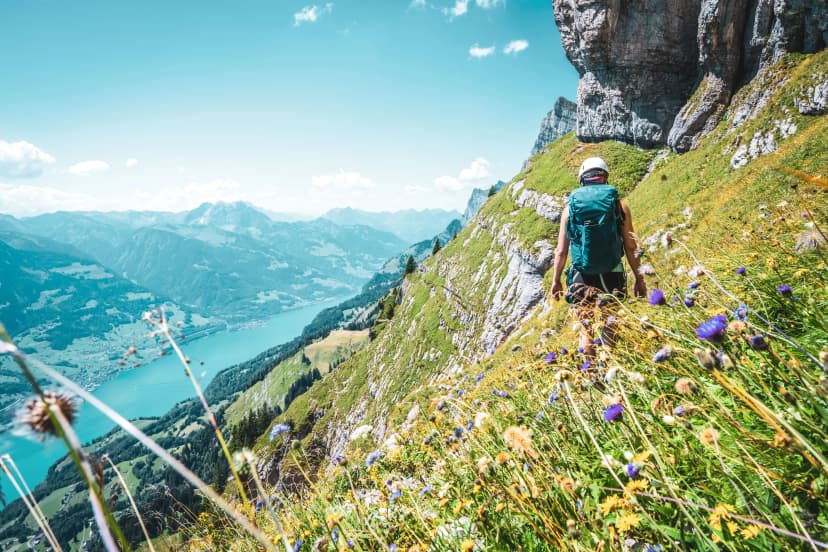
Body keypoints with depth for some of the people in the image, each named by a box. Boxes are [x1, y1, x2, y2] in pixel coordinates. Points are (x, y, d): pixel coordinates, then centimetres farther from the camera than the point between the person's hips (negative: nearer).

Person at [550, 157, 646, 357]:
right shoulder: (619, 205, 0)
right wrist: (639, 278, 10)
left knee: (586, 331, 10)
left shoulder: (570, 207, 2)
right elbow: (631, 247, 0)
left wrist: (556, 281, 12)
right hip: (613, 277, 0)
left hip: (582, 279, 1)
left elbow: (561, 251, 2)